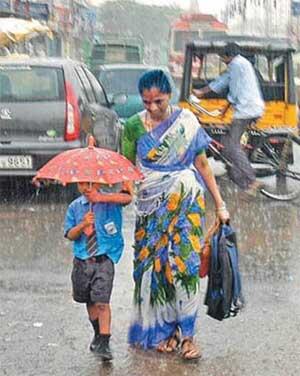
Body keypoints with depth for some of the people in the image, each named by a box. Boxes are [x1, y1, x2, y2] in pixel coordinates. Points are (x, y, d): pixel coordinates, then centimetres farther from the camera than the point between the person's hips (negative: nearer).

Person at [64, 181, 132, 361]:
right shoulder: (75, 207, 6)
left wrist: (101, 198, -32)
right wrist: (83, 225, -19)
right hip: (82, 261, 4)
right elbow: (70, 235, 0)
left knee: (102, 302, -13)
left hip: (104, 260, -4)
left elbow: (127, 198, -25)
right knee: (90, 301, 17)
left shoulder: (110, 201, -3)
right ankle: (98, 334, 37)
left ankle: (104, 343, -11)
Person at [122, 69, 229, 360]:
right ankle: (162, 329, 16)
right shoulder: (134, 126, -1)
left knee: (184, 265, -6)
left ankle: (186, 333, 1)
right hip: (151, 206, 1)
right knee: (153, 265, 3)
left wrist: (219, 204, 3)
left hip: (186, 203, -1)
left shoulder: (186, 121, -2)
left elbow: (202, 164, 3)